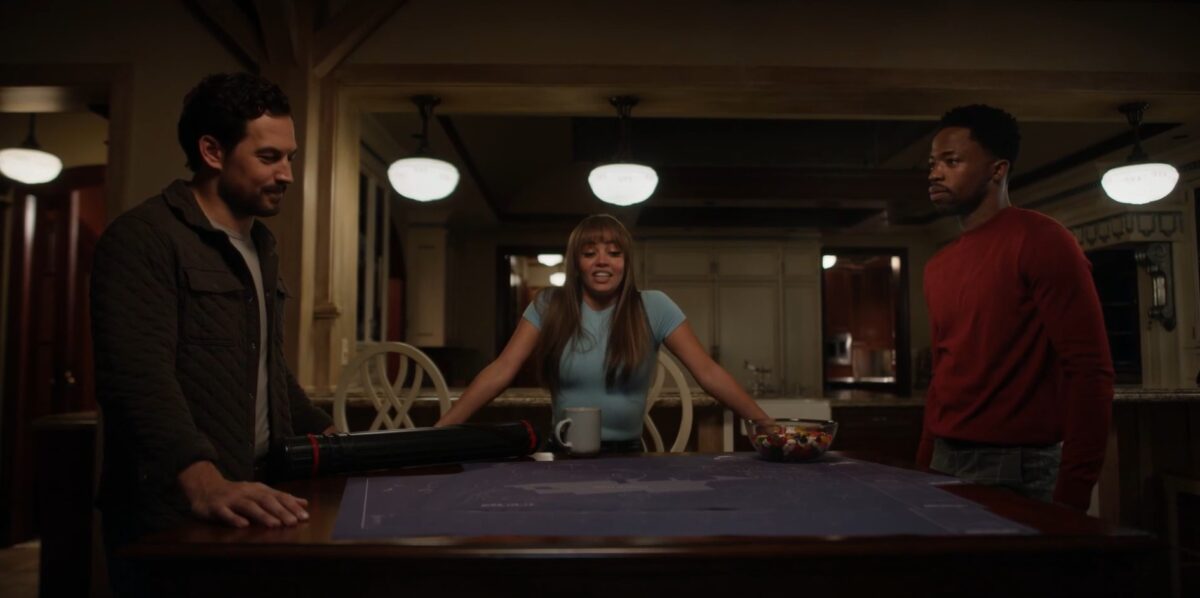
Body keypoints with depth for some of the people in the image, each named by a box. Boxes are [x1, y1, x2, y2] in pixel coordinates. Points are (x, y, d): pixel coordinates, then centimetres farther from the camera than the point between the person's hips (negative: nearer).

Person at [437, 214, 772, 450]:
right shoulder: (549, 306, 0)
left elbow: (709, 374, -4)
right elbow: (501, 372, -6)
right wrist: (440, 430, -14)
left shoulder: (653, 308, -3)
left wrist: (769, 426, -10)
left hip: (627, 453, 0)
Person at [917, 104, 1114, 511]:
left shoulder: (1040, 241, -9)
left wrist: (1072, 492, -18)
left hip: (1017, 471, -7)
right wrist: (924, 464, 11)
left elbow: (1090, 370, -14)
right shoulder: (937, 268, 12)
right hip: (945, 464, 7)